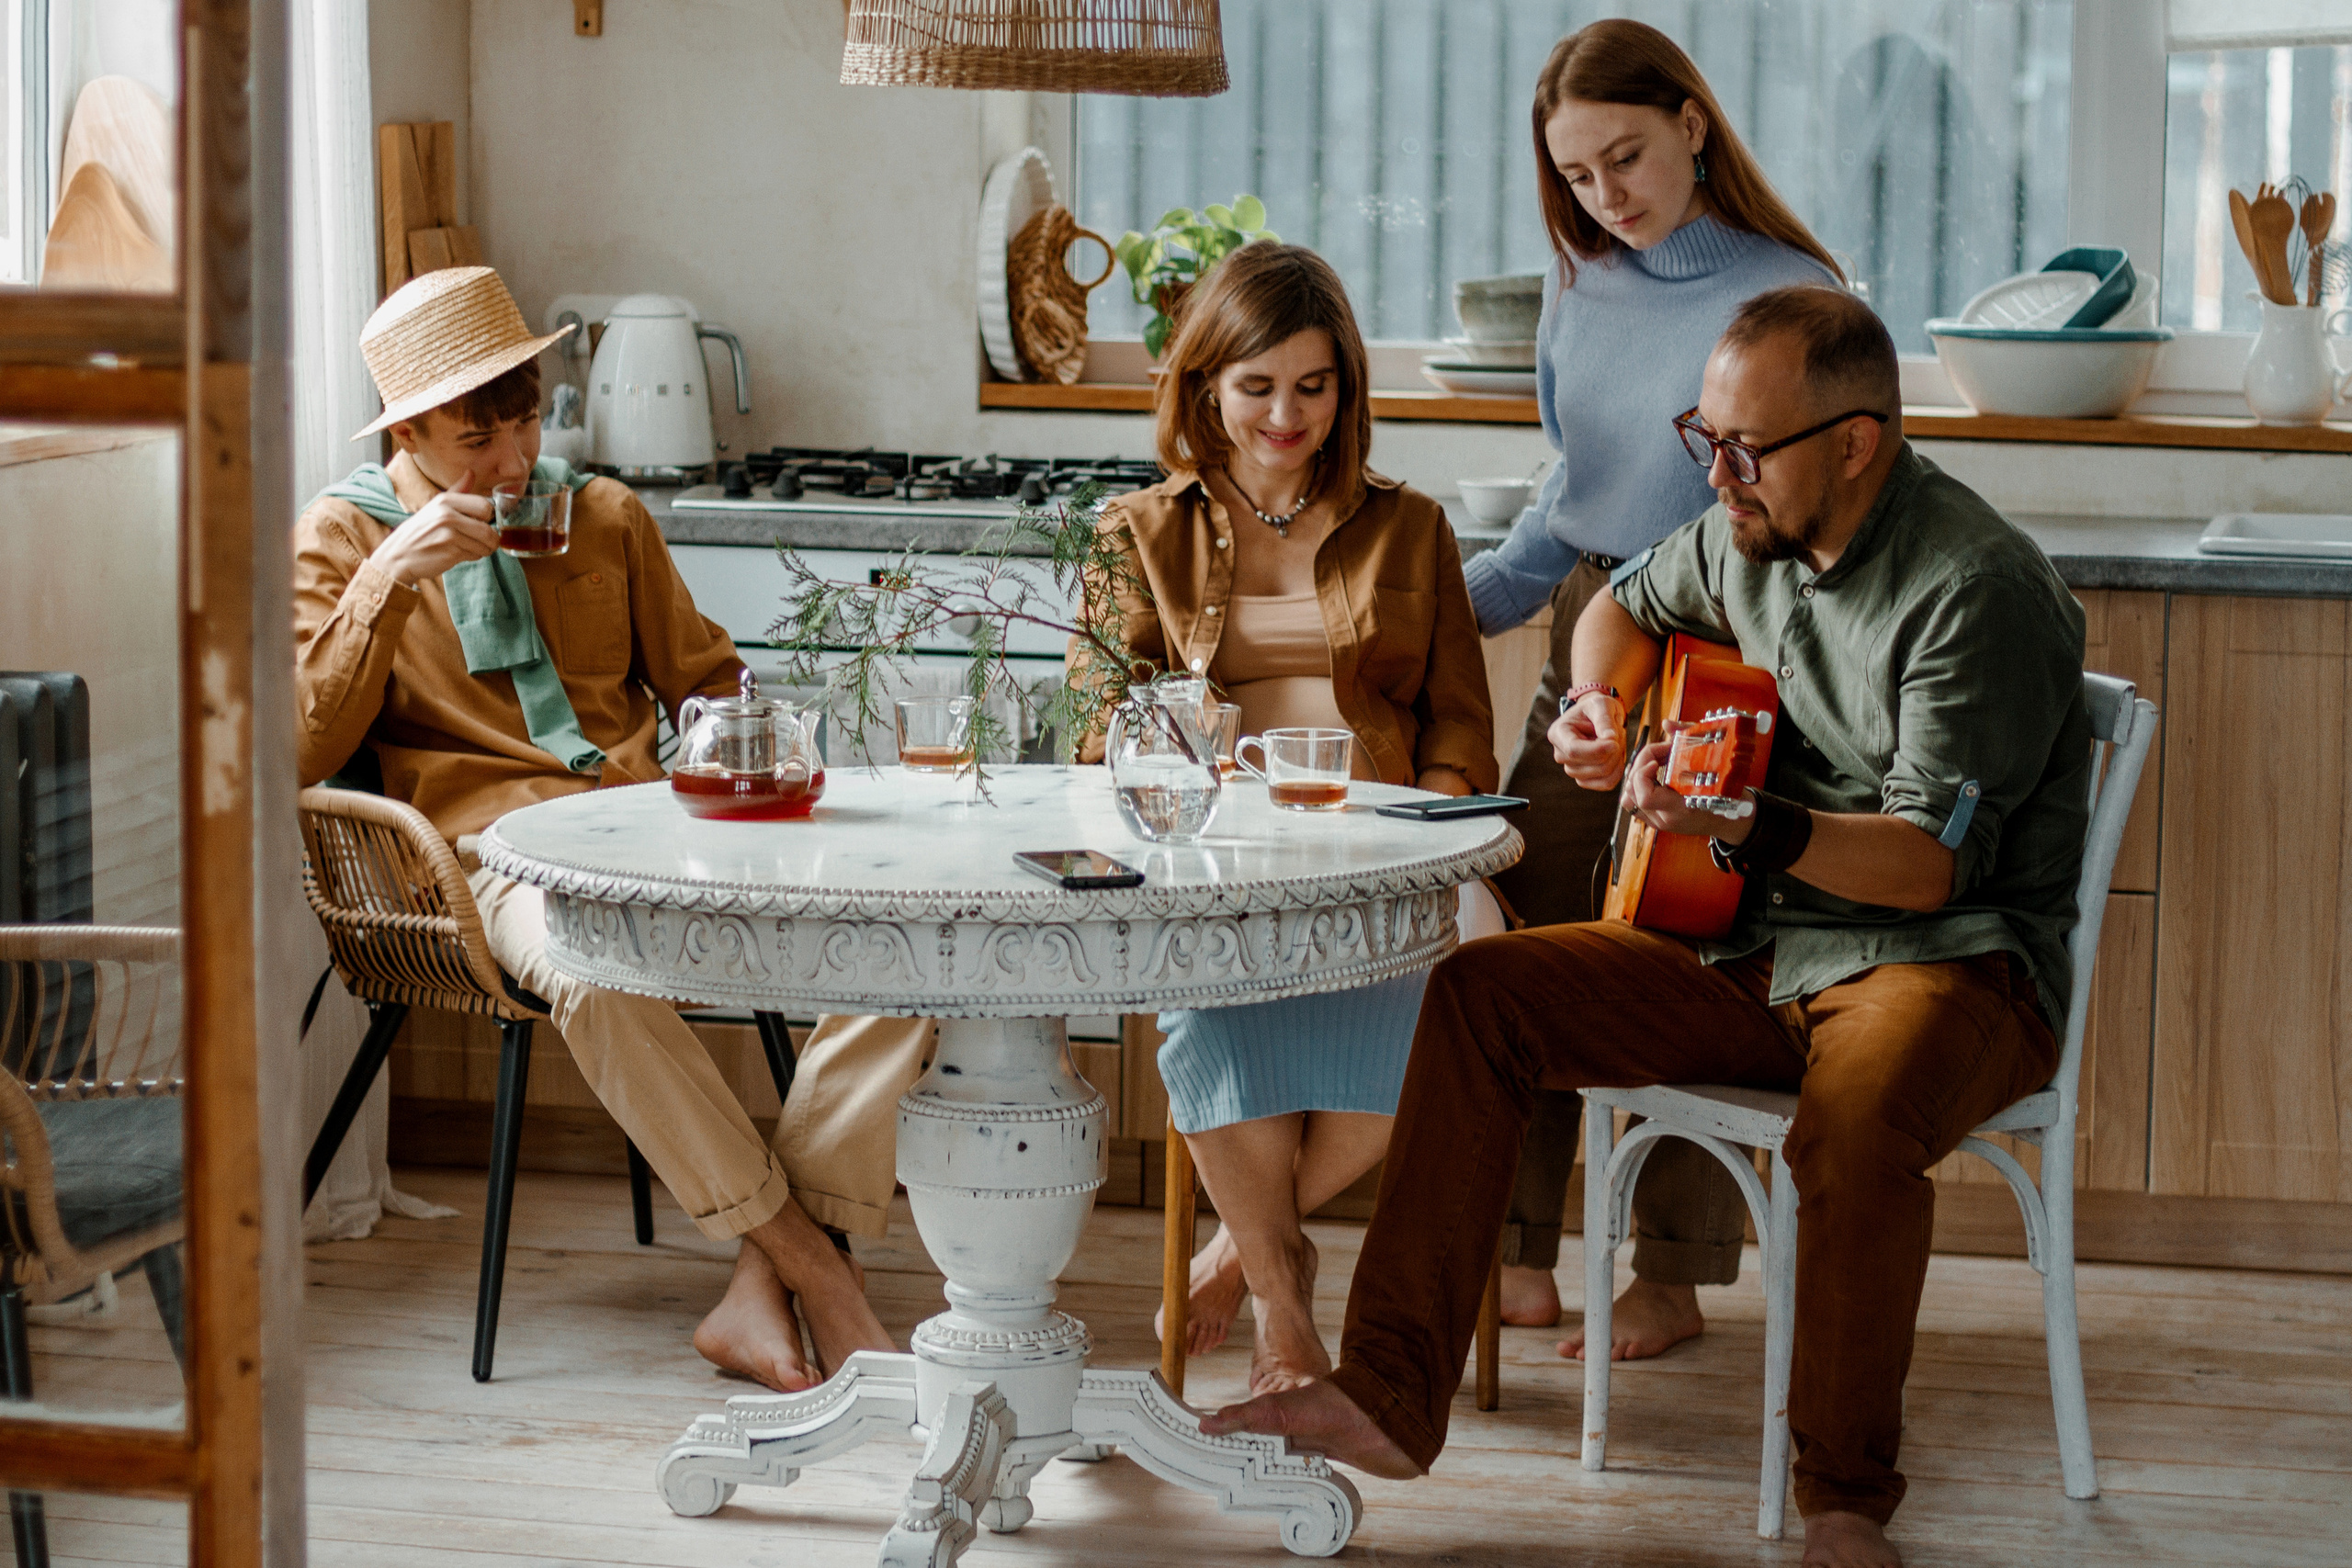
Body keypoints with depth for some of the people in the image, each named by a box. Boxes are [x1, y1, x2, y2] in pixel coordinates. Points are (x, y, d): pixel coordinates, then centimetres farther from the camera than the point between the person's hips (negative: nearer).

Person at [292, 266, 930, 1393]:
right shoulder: (342, 537, 9)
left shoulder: (604, 516, 20)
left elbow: (708, 682, 28)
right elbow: (301, 751, -2)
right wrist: (388, 580, -10)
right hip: (504, 848, -4)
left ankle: (762, 1296, -27)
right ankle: (819, 1277, -30)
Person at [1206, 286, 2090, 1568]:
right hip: (1752, 951, 8)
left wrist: (1753, 827, -40)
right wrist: (1601, 714, 10)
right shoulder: (1751, 531, 7)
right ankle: (1389, 1400, -8)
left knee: (1857, 1128, -40)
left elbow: (1930, 863, -23)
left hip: (1954, 959, -7)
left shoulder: (1976, 587, -17)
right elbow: (1630, 607, 31)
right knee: (1474, 994, -8)